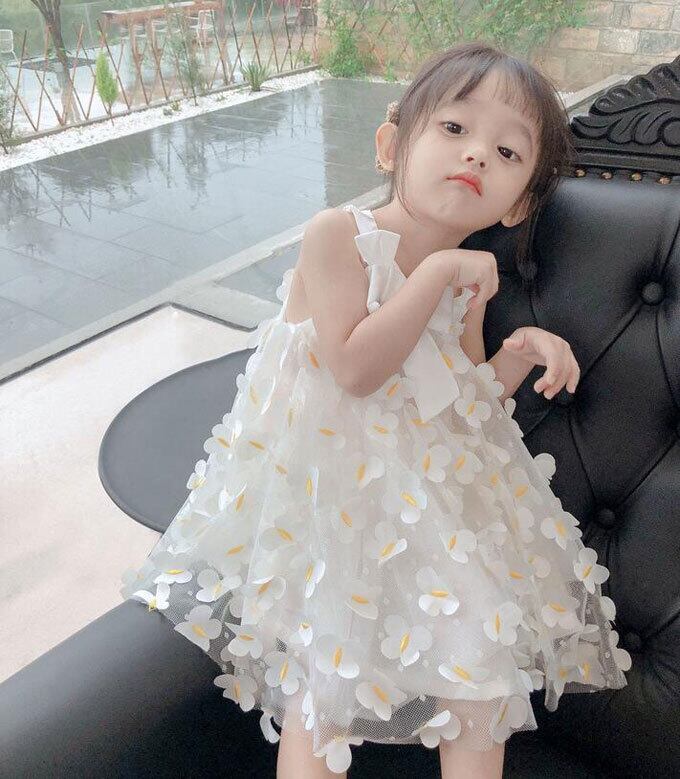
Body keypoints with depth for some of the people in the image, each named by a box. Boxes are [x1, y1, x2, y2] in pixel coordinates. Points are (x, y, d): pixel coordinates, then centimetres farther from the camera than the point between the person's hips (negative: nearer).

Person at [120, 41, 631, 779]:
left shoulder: (471, 277, 4)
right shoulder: (338, 233, -14)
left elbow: (466, 400, 13)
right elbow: (355, 369, -24)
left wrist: (519, 357, -6)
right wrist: (438, 273, -21)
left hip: (435, 486, 6)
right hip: (329, 485, -5)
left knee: (482, 649, 4)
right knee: (326, 675, -7)